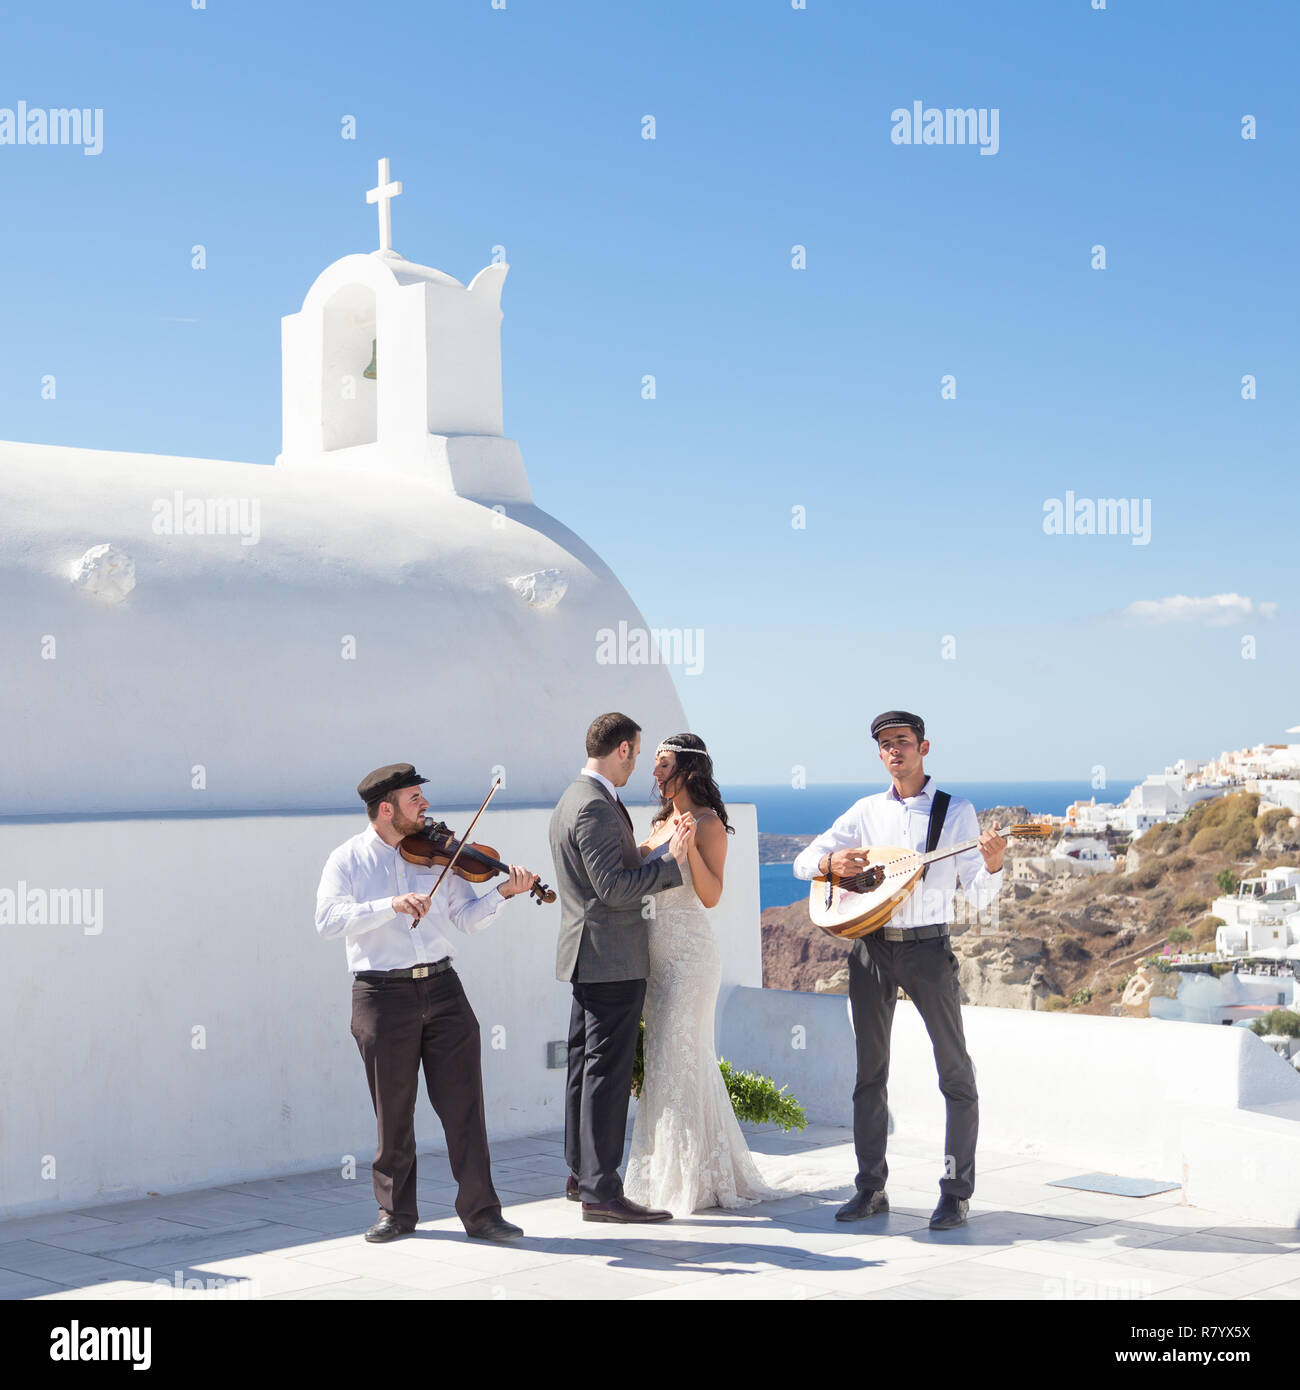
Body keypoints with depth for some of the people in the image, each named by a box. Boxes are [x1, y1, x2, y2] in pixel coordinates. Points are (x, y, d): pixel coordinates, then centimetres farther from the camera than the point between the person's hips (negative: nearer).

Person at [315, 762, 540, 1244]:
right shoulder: (349, 860, 2)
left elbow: (466, 918, 9)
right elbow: (328, 920, -13)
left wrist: (503, 892, -9)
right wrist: (392, 905, -23)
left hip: (441, 988, 2)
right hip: (383, 996, -2)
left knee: (464, 1103, -1)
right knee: (393, 1113, 6)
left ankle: (480, 1210, 4)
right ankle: (396, 1212, 21)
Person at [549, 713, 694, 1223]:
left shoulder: (573, 799, 15)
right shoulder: (595, 808, -19)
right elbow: (614, 888, -24)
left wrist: (655, 857, 27)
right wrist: (670, 862, -19)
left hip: (589, 958, 11)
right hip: (612, 957, -11)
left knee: (586, 1066, 16)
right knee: (608, 1071, -8)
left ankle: (581, 1175, 25)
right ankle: (601, 1191, -6)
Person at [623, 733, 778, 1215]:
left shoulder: (708, 823, -8)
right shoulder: (661, 823, 15)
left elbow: (711, 895, -17)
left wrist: (690, 844, -27)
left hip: (689, 953, -8)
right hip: (658, 953, 8)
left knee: (679, 1060, -6)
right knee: (664, 1061, 11)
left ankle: (694, 1179, 2)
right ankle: (668, 1175, 19)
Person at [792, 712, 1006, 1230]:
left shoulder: (956, 811, 2)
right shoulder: (867, 811, 10)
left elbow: (979, 898, -3)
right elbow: (803, 863, 9)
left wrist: (992, 863, -24)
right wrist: (833, 862, -12)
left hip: (928, 948, -3)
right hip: (871, 948, 3)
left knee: (956, 1072, -3)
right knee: (870, 1071, 8)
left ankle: (957, 1192, 5)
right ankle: (871, 1187, 17)